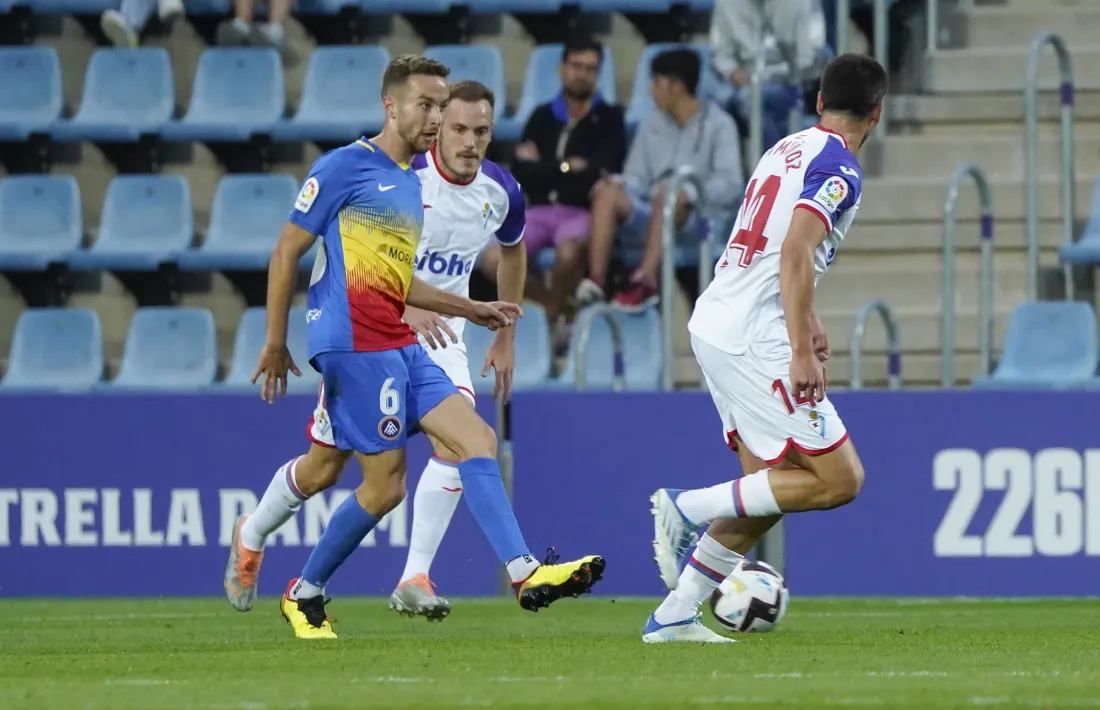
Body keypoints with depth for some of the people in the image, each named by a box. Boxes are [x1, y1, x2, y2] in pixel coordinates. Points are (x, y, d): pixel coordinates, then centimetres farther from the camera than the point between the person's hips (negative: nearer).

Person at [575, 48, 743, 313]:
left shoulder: (718, 125, -1)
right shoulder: (652, 124, 16)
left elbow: (730, 185, -10)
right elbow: (637, 178, 10)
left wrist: (690, 192, -24)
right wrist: (619, 184, -13)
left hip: (698, 219, -5)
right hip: (654, 219, 5)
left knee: (669, 192, -37)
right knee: (609, 193, -24)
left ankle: (645, 280, -51)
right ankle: (596, 280, -39)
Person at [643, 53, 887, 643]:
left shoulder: (787, 149, 18)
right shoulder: (839, 168, -10)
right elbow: (795, 253, -22)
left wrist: (805, 322, 39)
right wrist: (802, 351, -23)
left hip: (712, 325, 9)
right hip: (752, 338, -9)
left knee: (770, 491, 12)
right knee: (839, 479, -6)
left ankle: (674, 616, 8)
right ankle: (691, 507, -8)